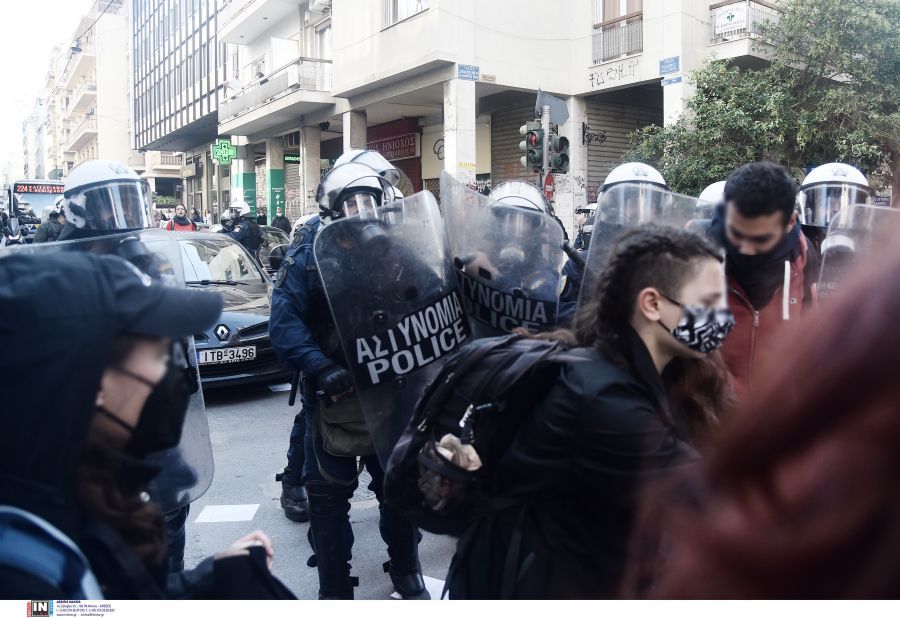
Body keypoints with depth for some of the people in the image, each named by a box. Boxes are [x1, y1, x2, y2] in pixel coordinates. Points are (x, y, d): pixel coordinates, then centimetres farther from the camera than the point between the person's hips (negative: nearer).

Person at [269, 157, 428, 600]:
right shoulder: (310, 252, -8)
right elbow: (283, 321, -17)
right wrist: (321, 369, -29)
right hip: (332, 394, -3)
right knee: (329, 492, 5)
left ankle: (405, 571, 36)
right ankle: (334, 588, 23)